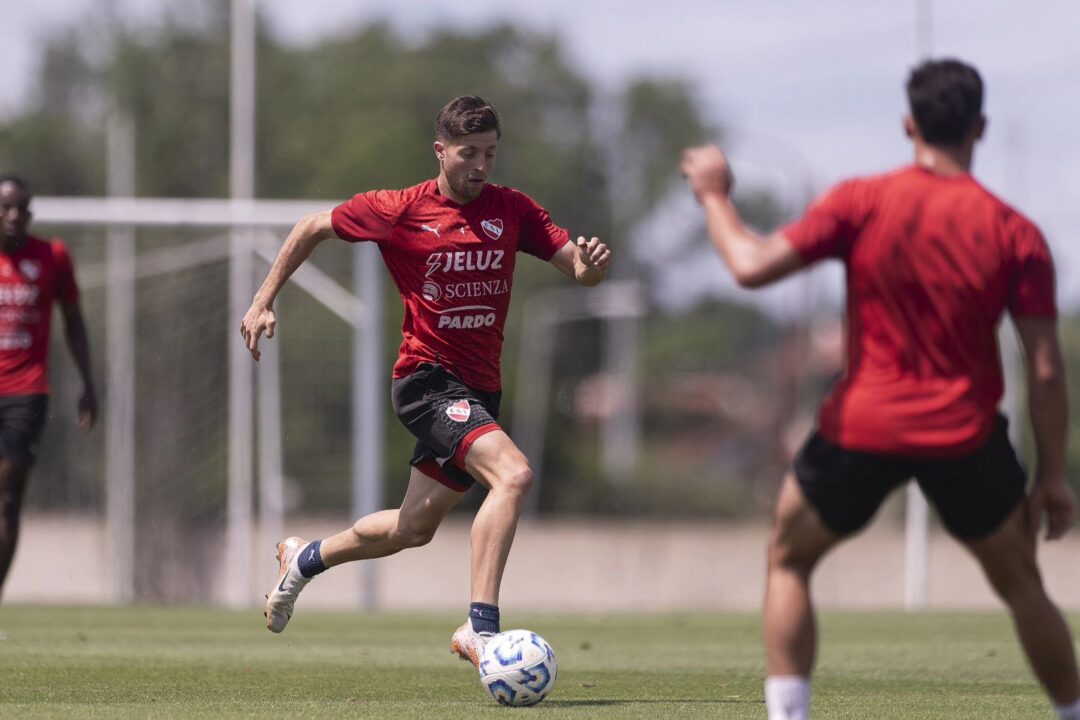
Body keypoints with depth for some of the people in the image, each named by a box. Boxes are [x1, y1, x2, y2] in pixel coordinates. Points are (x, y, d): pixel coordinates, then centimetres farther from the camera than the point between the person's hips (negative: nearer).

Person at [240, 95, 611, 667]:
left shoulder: (513, 211, 2)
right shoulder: (400, 211, -6)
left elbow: (577, 266, -1)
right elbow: (311, 229, 8)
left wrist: (591, 264, -25)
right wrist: (264, 302, 5)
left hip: (479, 389, 6)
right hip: (428, 378, -6)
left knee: (412, 529, 18)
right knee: (513, 473, -29)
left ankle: (305, 558, 45)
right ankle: (481, 628, -32)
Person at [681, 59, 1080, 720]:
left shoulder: (861, 204, -8)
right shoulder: (1015, 233, -4)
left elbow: (752, 267, -12)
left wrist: (715, 196, 5)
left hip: (861, 429, -1)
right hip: (967, 436, 1)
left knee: (789, 563, 20)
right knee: (1022, 588, 19)